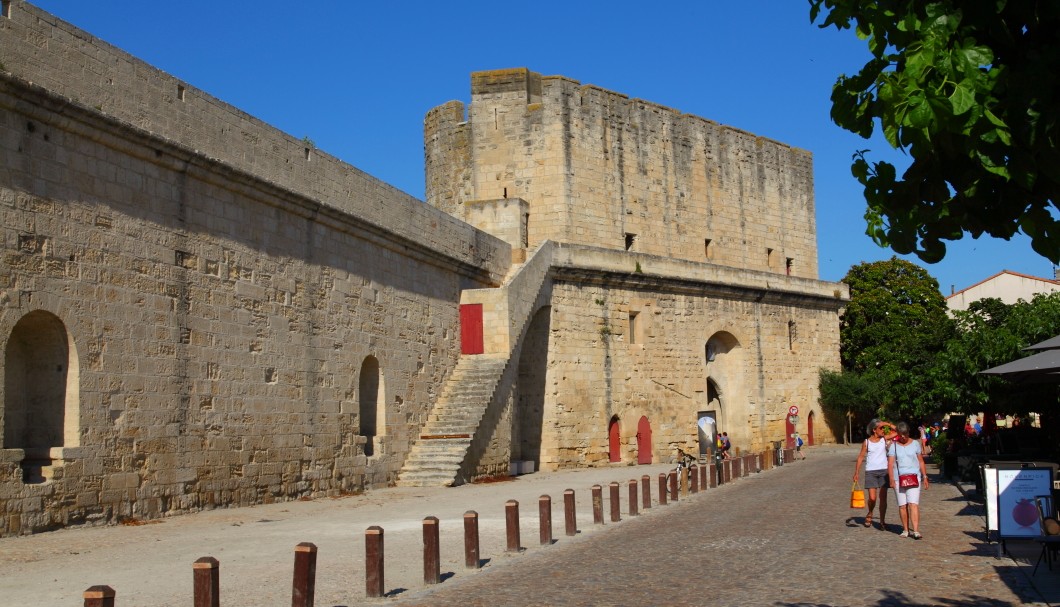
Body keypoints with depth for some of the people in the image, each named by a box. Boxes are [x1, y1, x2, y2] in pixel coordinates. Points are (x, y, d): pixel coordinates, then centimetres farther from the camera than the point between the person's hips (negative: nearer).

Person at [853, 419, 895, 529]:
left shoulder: (884, 439, 4)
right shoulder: (867, 442, 1)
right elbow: (861, 457, 4)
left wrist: (886, 423, -5)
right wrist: (856, 473, 0)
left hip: (883, 470, 1)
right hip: (870, 471, -1)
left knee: (883, 497, 1)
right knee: (872, 498, -8)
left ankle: (882, 521, 12)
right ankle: (869, 514, 20)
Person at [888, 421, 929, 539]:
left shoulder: (915, 444, 8)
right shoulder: (894, 446, 6)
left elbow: (921, 461, 12)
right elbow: (890, 463, 0)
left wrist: (925, 477, 8)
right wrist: (892, 479, -10)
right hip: (899, 478, 1)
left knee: (913, 504, -12)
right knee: (902, 505, 3)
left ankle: (915, 530, -17)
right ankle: (906, 530, 15)